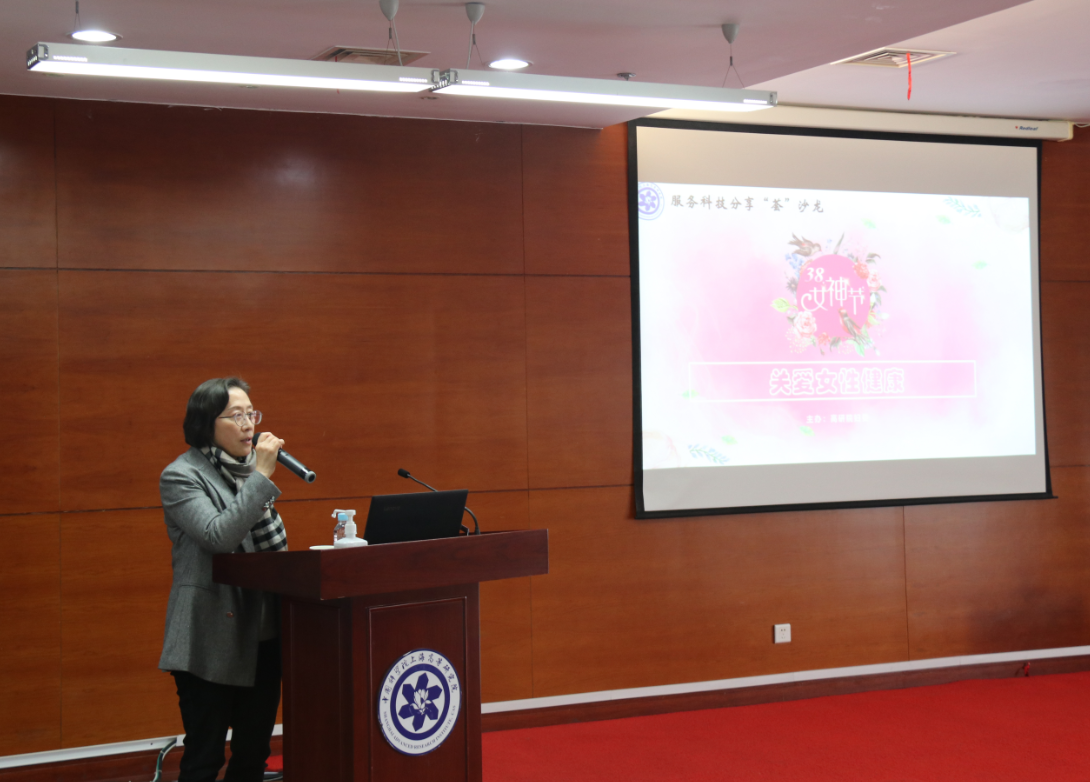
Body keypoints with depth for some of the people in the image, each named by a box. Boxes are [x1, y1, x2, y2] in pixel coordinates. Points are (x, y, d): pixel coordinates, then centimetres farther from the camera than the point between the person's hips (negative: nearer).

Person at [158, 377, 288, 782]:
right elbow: (218, 537, -23)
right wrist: (261, 477, -20)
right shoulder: (181, 476, -8)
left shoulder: (249, 470, 13)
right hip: (213, 638, -7)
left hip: (262, 633, 7)